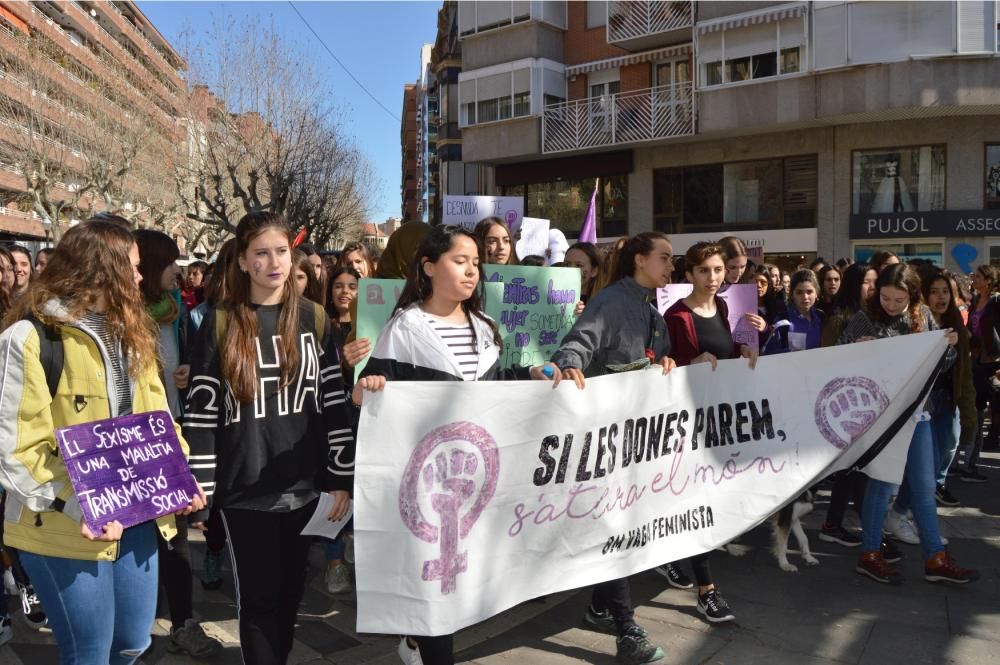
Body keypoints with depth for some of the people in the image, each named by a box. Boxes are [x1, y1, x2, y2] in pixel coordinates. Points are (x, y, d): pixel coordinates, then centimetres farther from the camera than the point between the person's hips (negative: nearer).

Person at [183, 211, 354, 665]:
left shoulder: (314, 319, 3)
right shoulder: (220, 323, -2)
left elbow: (334, 403, 3)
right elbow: (201, 411, -3)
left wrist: (343, 477, -1)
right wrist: (197, 491, -6)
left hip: (303, 486, 2)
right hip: (244, 490, -2)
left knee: (290, 592, 15)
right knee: (259, 598, 5)